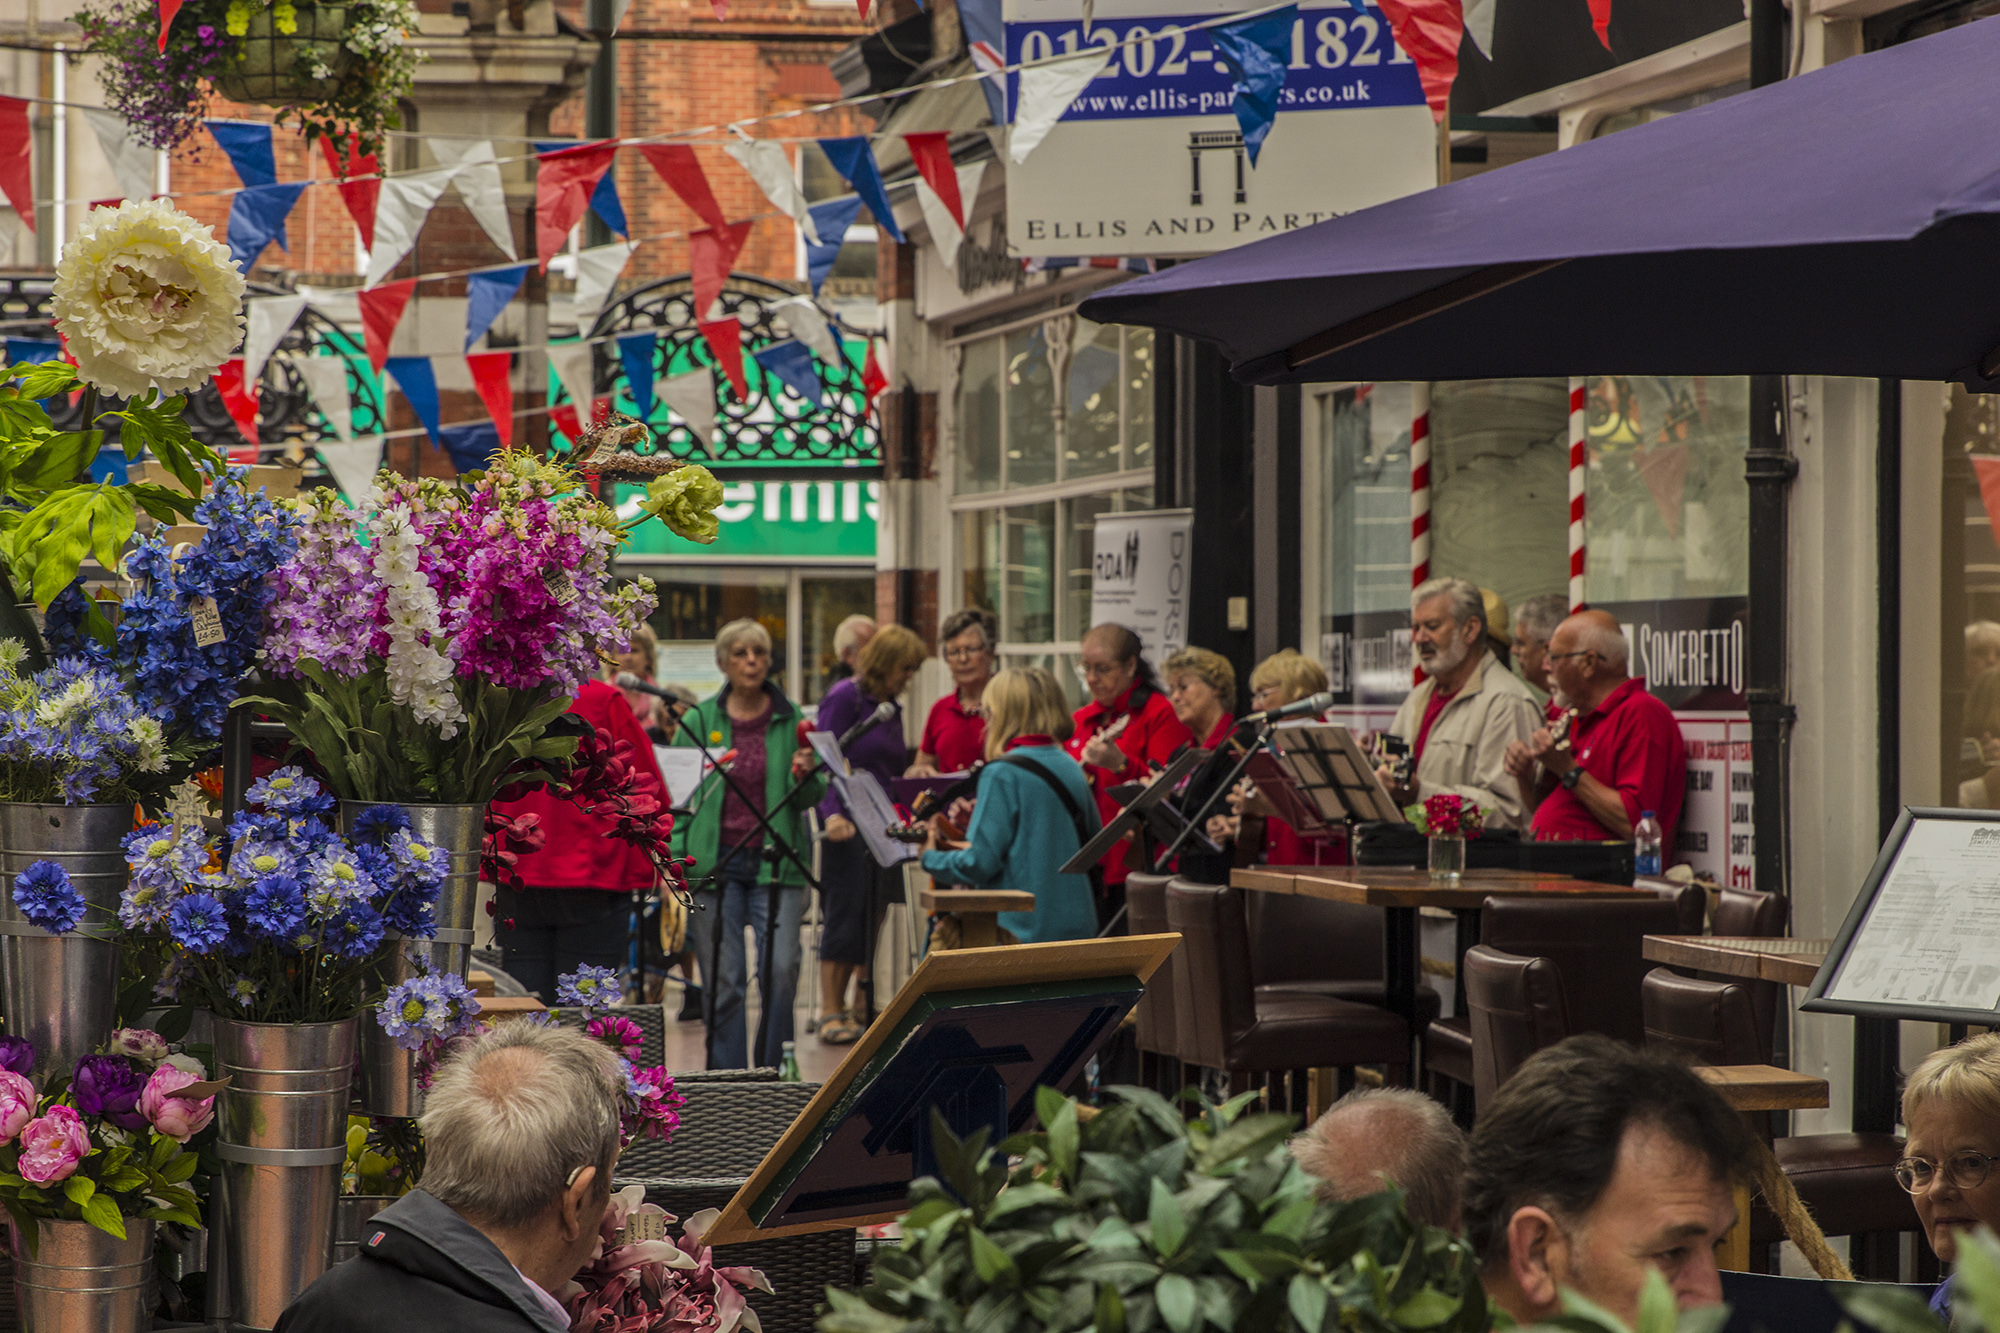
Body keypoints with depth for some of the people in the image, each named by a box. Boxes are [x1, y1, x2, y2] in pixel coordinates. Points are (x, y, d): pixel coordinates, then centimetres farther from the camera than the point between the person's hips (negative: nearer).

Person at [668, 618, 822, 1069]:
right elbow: (677, 795, 6)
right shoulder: (698, 721, 5)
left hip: (775, 862, 0)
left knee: (781, 970, -12)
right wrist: (674, 859, -5)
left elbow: (809, 799, 7)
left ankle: (772, 1070, 3)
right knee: (722, 979, 0)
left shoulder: (791, 719, 6)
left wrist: (805, 777, -15)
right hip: (715, 863, 0)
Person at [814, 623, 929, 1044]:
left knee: (875, 921, 7)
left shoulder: (891, 708, 17)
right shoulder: (846, 698, -6)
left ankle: (865, 1008, 14)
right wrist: (832, 814, -26)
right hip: (848, 829, -7)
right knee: (845, 918, -6)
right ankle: (831, 1013, 0)